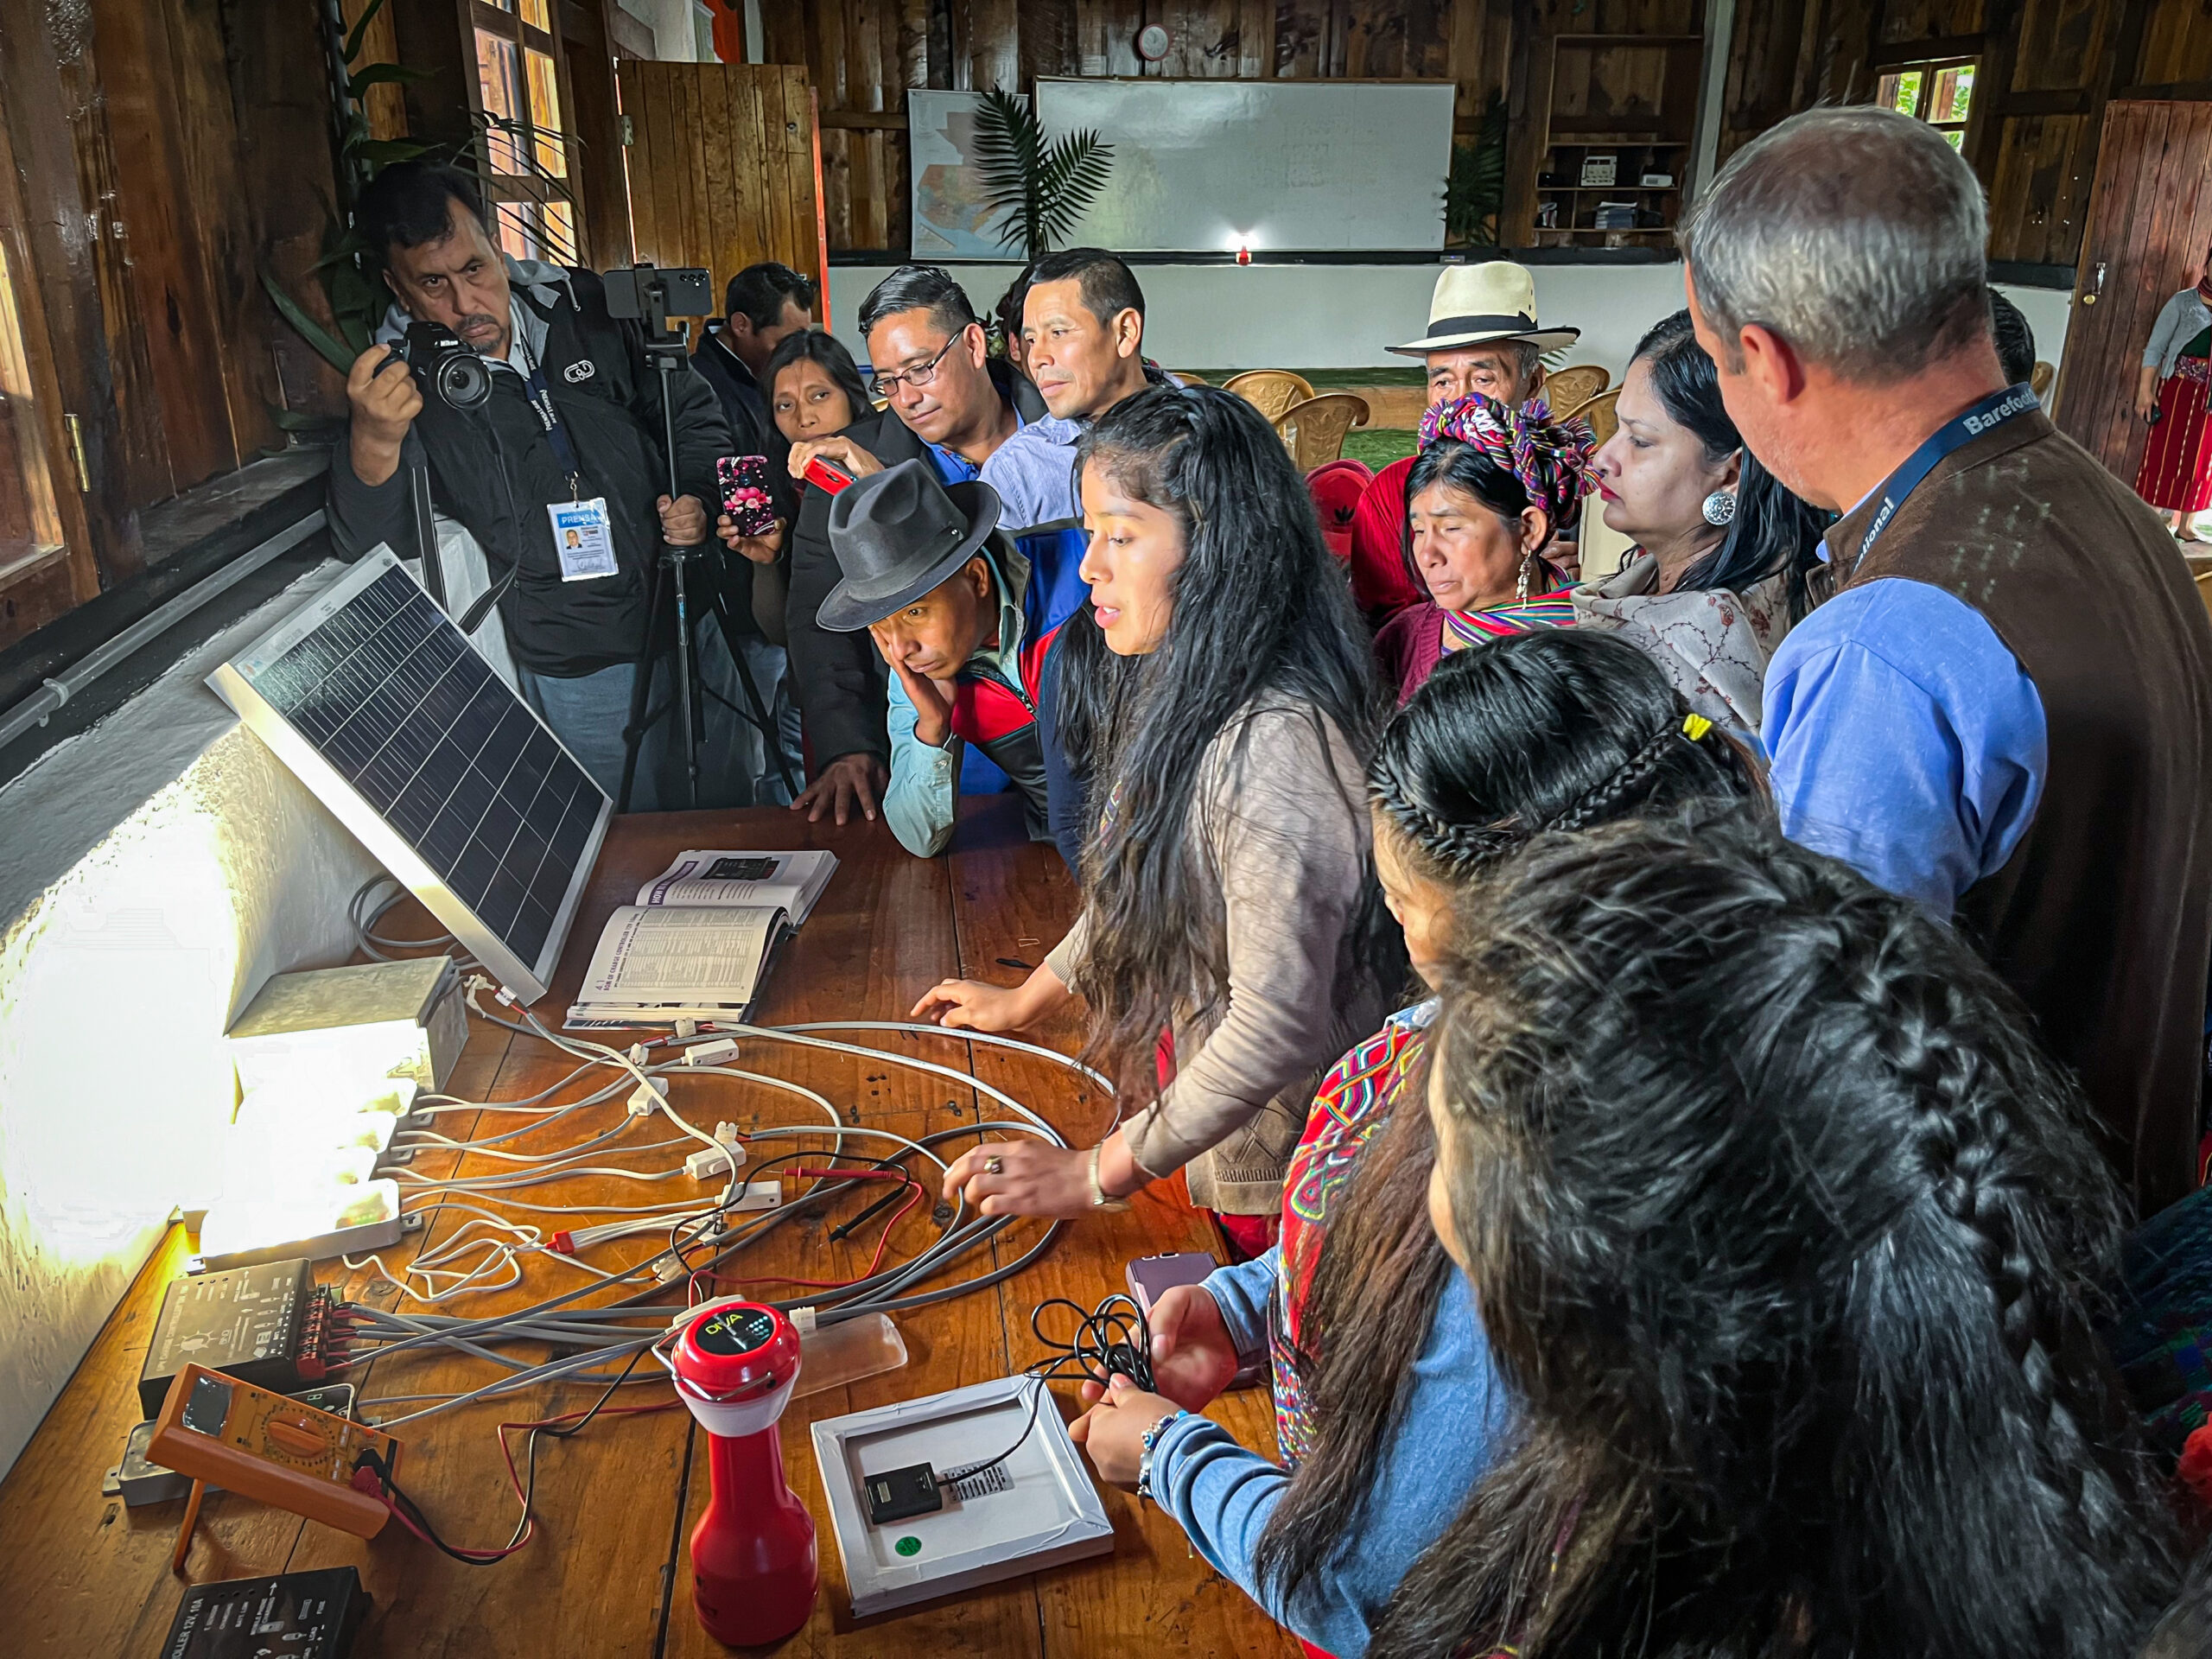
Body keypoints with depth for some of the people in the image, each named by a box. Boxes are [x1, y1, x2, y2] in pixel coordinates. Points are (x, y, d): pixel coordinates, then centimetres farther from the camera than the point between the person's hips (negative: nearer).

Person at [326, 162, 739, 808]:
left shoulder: (585, 308, -2)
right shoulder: (404, 382, -10)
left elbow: (691, 410, 10)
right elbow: (369, 548, -19)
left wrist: (699, 496, -9)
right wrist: (374, 442, -39)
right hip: (577, 674, -3)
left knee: (724, 820, 19)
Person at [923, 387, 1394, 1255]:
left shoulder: (1274, 743, -29)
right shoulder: (1180, 695, 1)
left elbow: (1276, 1026, -29)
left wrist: (1094, 1175, -22)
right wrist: (1024, 1001, 23)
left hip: (1262, 1180, -8)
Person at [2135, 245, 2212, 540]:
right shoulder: (2183, 302, -3)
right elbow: (2155, 348, -5)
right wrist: (2145, 390, -12)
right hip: (2178, 390, -3)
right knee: (2165, 454, -1)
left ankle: (2184, 524, 16)